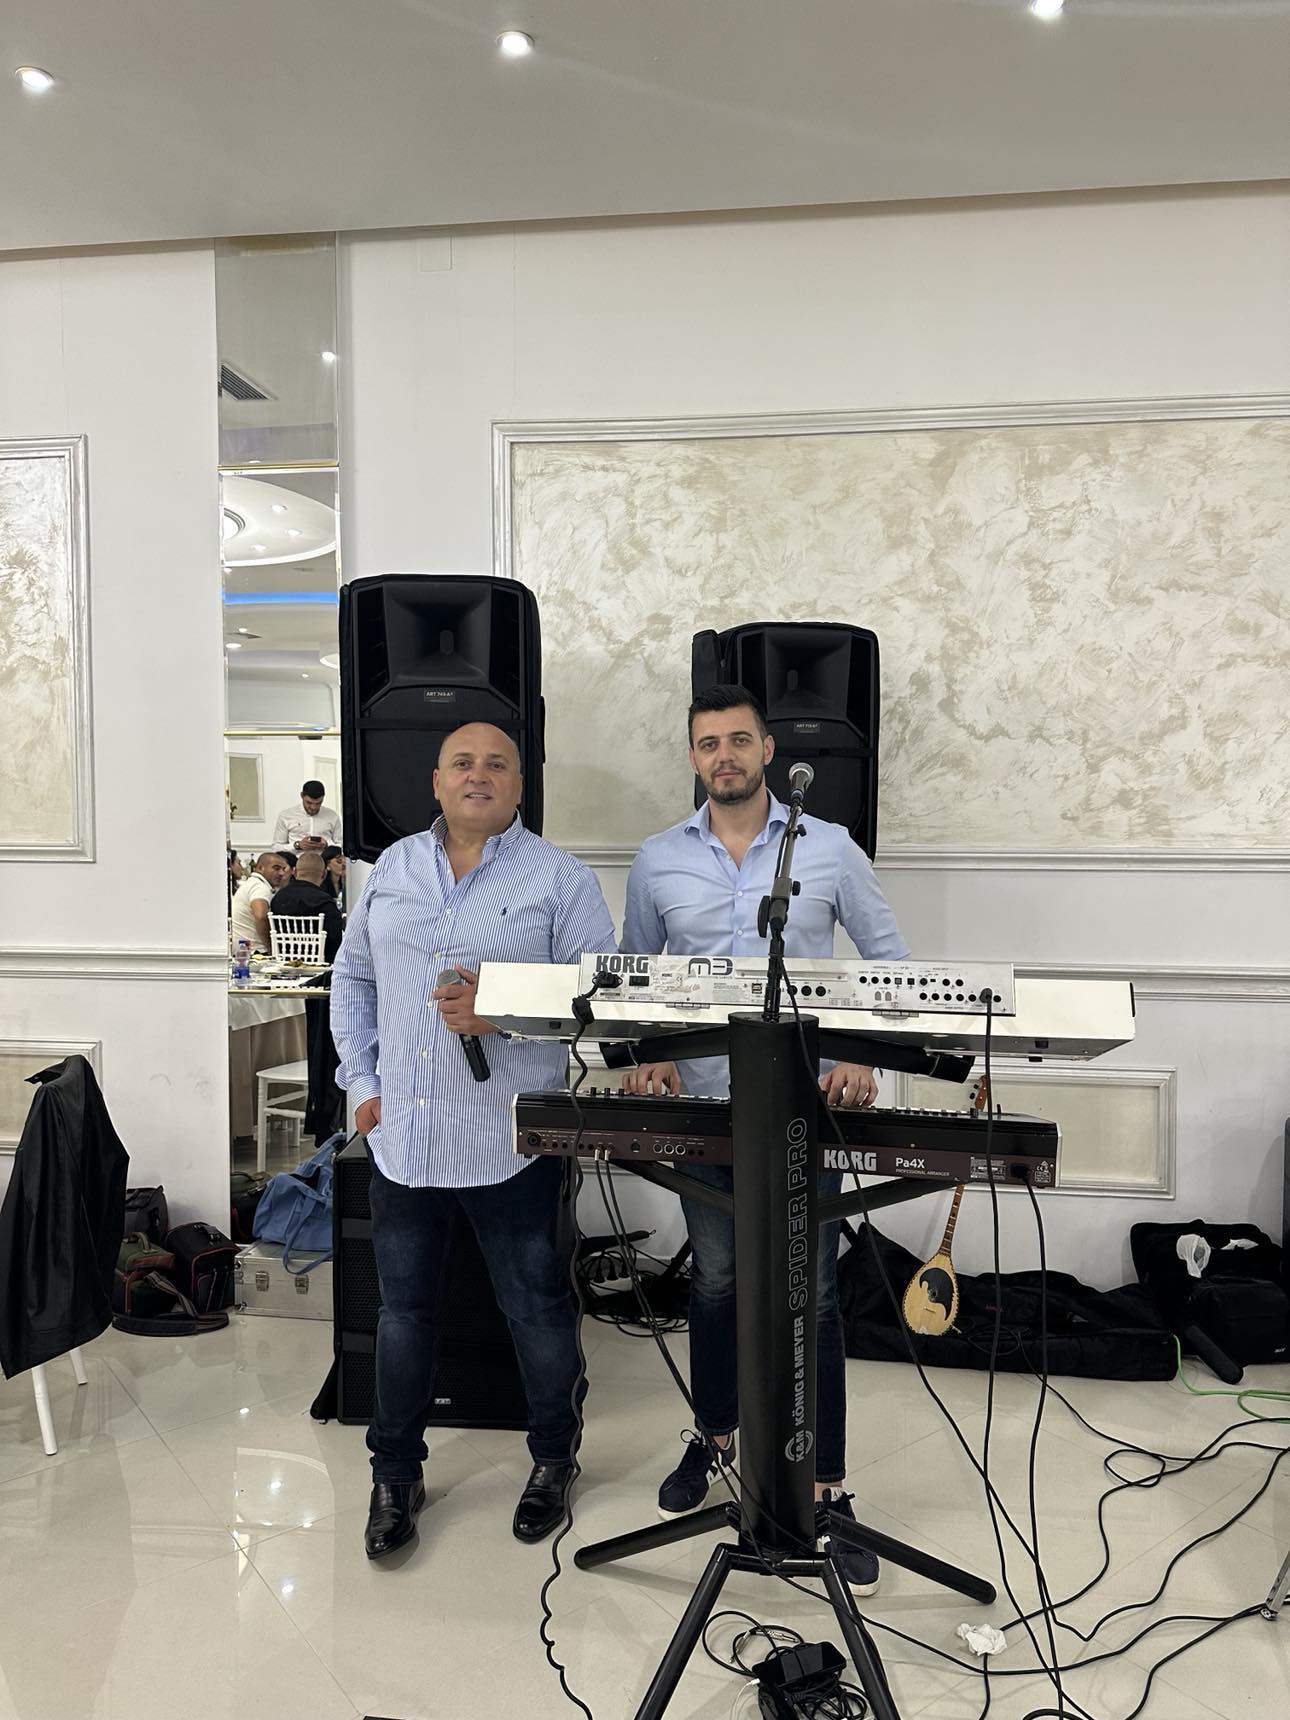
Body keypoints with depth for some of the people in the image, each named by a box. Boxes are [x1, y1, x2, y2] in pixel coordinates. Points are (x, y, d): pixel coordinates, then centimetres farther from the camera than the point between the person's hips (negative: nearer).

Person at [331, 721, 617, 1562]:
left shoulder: (559, 878, -4)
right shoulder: (394, 868, 9)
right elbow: (354, 978, 16)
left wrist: (502, 1014, -22)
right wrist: (361, 1080, 7)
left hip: (511, 1142, -3)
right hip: (404, 1137, 4)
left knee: (539, 1311, 12)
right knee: (405, 1309, 17)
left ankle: (553, 1460, 36)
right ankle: (397, 1475, 36)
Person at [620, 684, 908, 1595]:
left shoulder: (830, 848, -2)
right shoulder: (658, 861, 4)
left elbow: (890, 960, 2)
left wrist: (864, 1056, -12)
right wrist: (651, 1051, -6)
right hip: (704, 1105, 2)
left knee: (813, 1295, 3)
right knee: (715, 1280, 17)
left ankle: (828, 1486, 19)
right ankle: (715, 1436, 39)